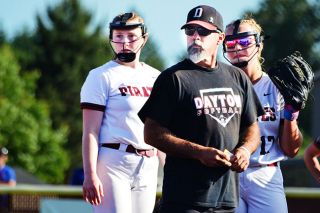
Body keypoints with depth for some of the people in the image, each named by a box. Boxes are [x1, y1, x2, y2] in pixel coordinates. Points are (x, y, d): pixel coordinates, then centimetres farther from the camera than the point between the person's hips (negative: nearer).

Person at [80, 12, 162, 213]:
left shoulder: (156, 77, 15)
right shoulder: (102, 76, -2)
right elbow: (90, 131, -8)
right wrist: (90, 175, -16)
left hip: (149, 166, 6)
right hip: (114, 161, -6)